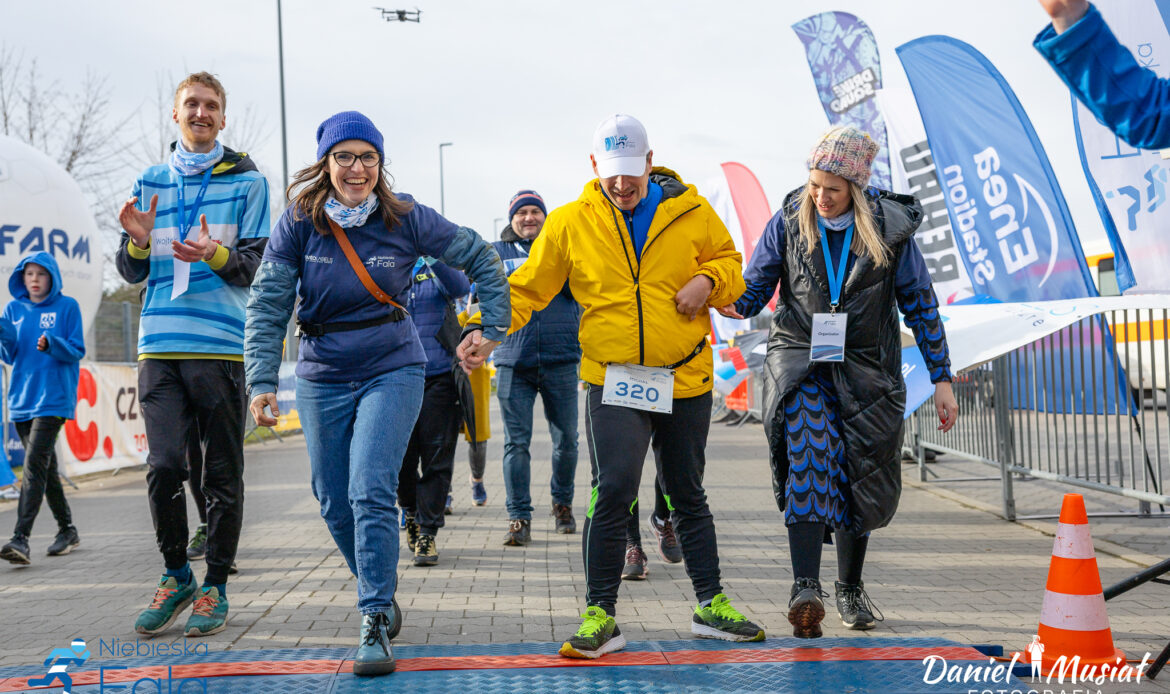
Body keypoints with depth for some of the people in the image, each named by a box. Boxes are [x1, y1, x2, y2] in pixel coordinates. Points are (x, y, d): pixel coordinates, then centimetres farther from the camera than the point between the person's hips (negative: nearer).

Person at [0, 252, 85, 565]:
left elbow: (77, 351, -3)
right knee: (45, 468, 12)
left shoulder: (67, 306, 0)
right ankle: (67, 530, 23)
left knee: (35, 464, -16)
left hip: (53, 399, -5)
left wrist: (51, 343, -22)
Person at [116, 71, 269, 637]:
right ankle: (176, 575, 15)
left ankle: (215, 587, 15)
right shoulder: (150, 183, 16)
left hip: (222, 345, -2)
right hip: (160, 346, 3)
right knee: (164, 466, -6)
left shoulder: (247, 180, 6)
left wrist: (217, 254, -19)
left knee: (223, 473, 3)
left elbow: (257, 266, 1)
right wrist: (138, 242, -5)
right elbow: (132, 273, 17)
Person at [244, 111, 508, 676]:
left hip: (392, 370, -2)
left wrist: (492, 326, 0)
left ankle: (375, 622, -8)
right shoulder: (299, 223, -6)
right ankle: (381, 594, 35)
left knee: (371, 492, -17)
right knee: (334, 504, 11)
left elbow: (480, 258, 4)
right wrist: (262, 380, -19)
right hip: (322, 378, 3)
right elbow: (267, 305, -9)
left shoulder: (406, 219, -7)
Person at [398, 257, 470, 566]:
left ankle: (427, 532, 8)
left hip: (440, 377, -1)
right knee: (400, 458, 3)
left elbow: (460, 286, -16)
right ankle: (411, 512, 32)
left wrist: (431, 255, -29)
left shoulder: (436, 267, 7)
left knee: (436, 459, -2)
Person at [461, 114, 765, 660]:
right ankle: (600, 615, -2)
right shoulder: (569, 224, -1)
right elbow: (527, 287, 3)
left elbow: (728, 259, 15)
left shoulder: (690, 212, 2)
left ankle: (711, 605, 28)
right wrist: (489, 331, -12)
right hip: (613, 382, -2)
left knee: (688, 496, 14)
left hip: (686, 380, 2)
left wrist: (708, 280, -8)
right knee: (612, 490, -15)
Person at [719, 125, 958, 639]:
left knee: (861, 480, 6)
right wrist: (734, 303, -21)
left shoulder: (889, 230, -3)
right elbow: (756, 285, 3)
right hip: (800, 361, -1)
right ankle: (806, 587, -29)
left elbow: (920, 305, 3)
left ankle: (850, 588, 26)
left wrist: (941, 379, 2)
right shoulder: (789, 222, -2)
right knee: (808, 456, -24)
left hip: (866, 370, 1)